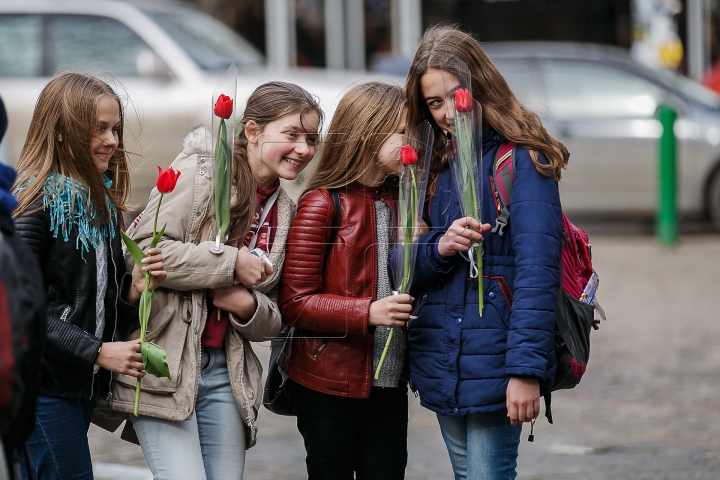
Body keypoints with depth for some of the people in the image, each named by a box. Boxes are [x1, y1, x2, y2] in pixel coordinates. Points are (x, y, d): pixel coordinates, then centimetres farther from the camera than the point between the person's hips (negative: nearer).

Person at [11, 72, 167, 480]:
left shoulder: (100, 200, 13)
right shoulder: (37, 201, -13)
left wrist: (134, 289, -4)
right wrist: (97, 352, -20)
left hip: (84, 385, 8)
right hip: (42, 384, -8)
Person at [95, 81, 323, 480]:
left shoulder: (285, 212, 15)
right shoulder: (200, 173, -6)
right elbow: (144, 251, -17)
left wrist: (250, 307, -6)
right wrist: (232, 263, -14)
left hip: (225, 371, 7)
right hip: (166, 363, -7)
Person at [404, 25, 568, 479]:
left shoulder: (522, 161, -10)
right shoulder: (436, 165, 11)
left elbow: (537, 271, -17)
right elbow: (412, 272, 11)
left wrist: (527, 369, -24)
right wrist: (439, 249, -12)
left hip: (493, 363, -7)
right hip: (441, 364, 7)